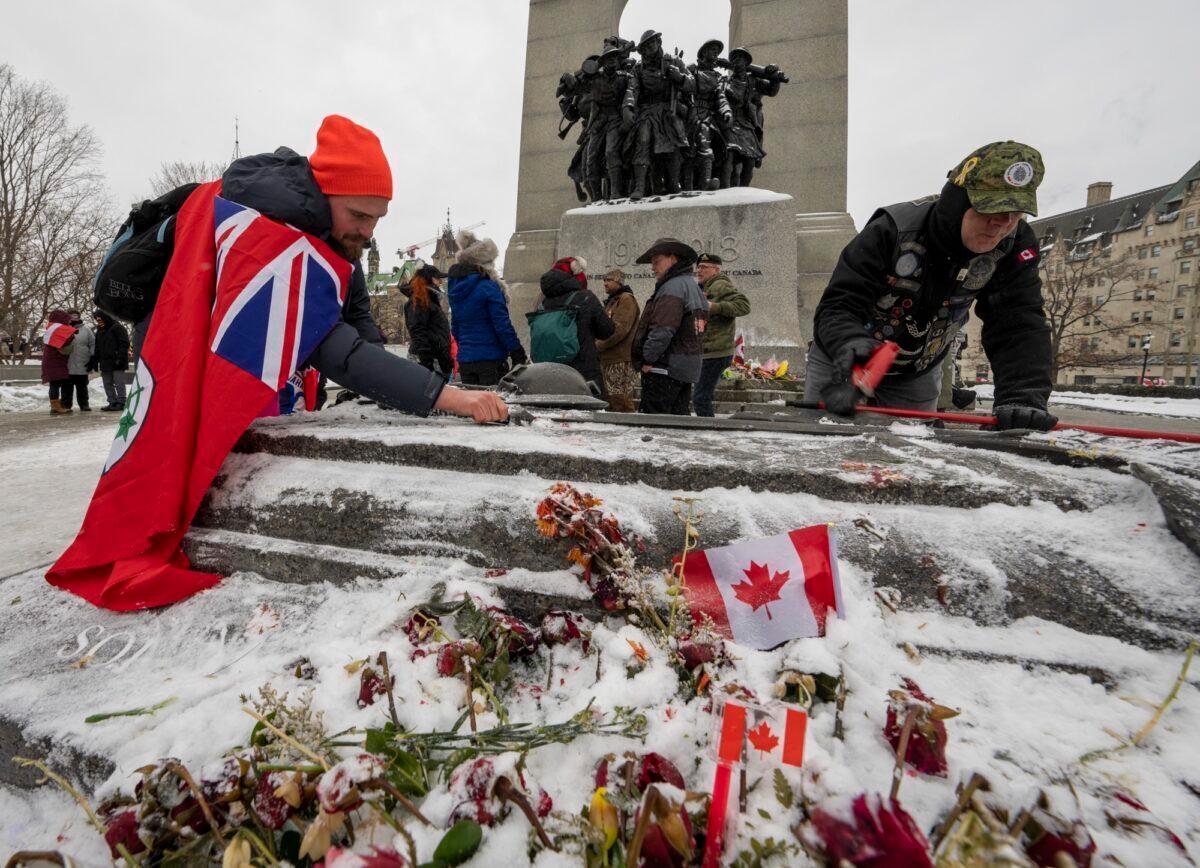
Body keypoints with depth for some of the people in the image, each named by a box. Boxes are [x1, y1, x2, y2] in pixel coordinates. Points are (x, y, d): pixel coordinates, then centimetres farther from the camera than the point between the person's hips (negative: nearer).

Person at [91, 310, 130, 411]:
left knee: (119, 383, -6)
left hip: (117, 363, -8)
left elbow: (124, 344, -11)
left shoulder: (117, 328, -4)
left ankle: (121, 402, -1)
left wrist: (120, 358, -18)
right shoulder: (99, 331, 20)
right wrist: (94, 362, 15)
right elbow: (96, 348, 23)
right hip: (105, 363, 8)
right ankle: (112, 402, 11)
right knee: (107, 384, 7)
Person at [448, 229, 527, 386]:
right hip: (490, 359, -6)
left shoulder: (454, 288, 10)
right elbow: (503, 325, -15)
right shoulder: (489, 287, -12)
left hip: (464, 359, 7)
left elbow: (455, 327, 16)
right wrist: (518, 354, -10)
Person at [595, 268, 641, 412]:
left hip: (620, 360, -10)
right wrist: (599, 345, 10)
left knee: (621, 401, -10)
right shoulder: (612, 301, 23)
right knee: (610, 400, 13)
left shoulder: (626, 299, -8)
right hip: (608, 358, 10)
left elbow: (620, 329, -19)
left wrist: (599, 345, -14)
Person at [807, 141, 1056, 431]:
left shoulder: (1014, 247, -18)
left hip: (918, 373, 3)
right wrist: (851, 344, -58)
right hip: (841, 361, -3)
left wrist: (1022, 398, -44)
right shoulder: (892, 231, -29)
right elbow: (837, 307, -34)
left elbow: (1020, 329, -25)